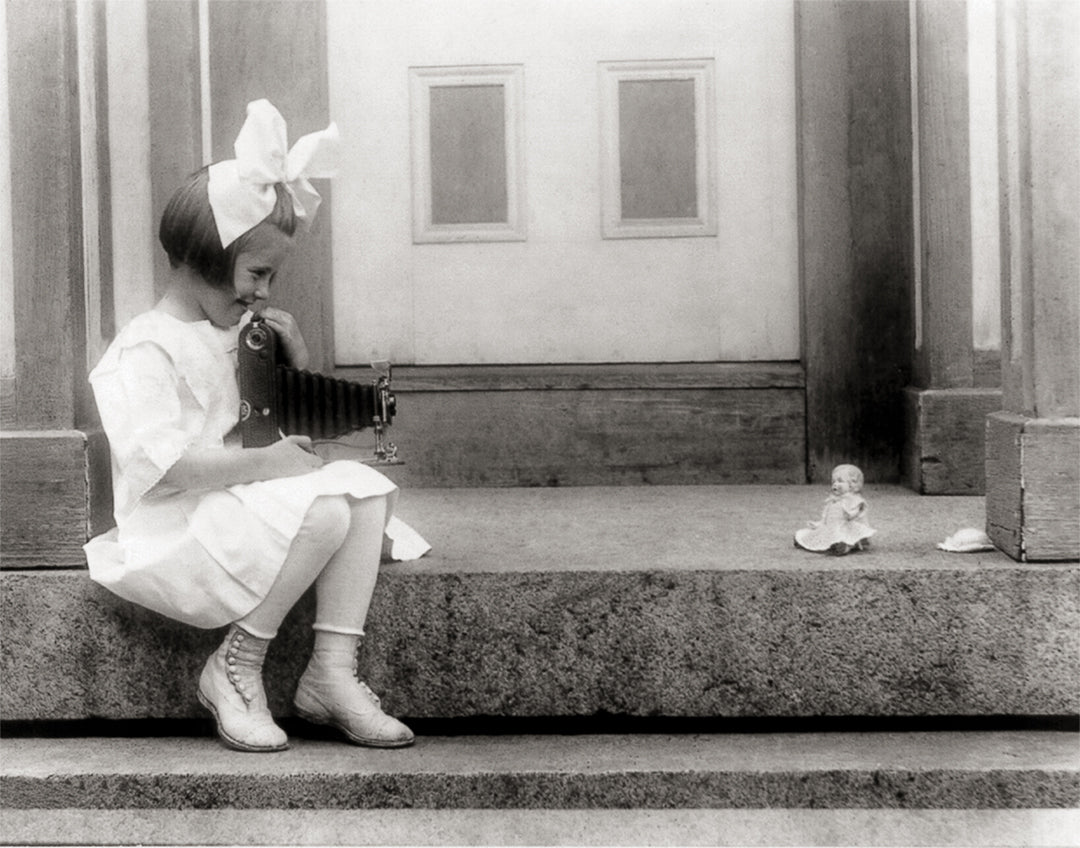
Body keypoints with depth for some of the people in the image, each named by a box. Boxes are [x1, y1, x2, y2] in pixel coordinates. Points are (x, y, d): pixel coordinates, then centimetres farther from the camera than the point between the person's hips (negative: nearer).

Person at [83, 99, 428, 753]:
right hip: (177, 532, -9)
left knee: (364, 485, -9)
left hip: (239, 503, 9)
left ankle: (332, 672, -12)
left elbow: (272, 430, 23)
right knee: (320, 509, -29)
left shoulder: (237, 333, 15)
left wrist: (297, 364, 5)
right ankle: (235, 670, -11)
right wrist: (263, 462, -22)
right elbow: (161, 466, -25)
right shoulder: (148, 348, -14)